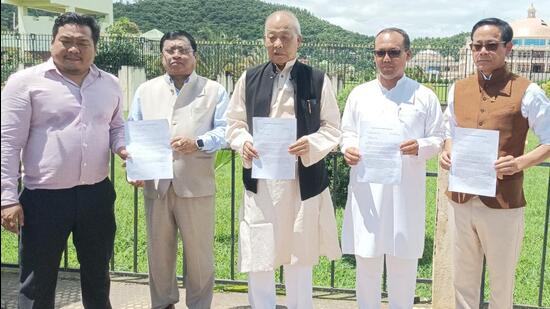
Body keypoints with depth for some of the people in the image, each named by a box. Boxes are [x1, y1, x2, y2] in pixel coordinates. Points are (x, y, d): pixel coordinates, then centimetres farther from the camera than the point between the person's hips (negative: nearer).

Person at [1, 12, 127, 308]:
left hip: (97, 195, 4)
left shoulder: (110, 84, 7)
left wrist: (122, 148, -3)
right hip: (44, 199, -4)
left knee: (97, 275, 20)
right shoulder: (25, 82, -7)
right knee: (37, 284, 8)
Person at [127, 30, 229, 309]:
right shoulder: (145, 90, 14)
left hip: (196, 184, -2)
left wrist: (198, 143, -20)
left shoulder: (214, 91, 5)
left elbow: (224, 130, -3)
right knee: (158, 251, 12)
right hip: (155, 184, 3)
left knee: (199, 254, 6)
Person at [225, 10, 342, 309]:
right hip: (260, 182, 1)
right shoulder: (249, 78, 6)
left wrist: (311, 144, -17)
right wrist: (244, 142, -11)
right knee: (257, 262, 3)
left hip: (303, 182, -1)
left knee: (300, 259, 13)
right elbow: (234, 123, 10)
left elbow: (333, 128, 2)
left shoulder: (318, 80, 1)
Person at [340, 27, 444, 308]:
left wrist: (421, 147, -18)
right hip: (367, 191, 2)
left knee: (403, 265, 9)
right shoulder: (359, 94, 7)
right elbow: (347, 133, 13)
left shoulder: (425, 96, 1)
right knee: (366, 262, 11)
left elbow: (439, 139, 3)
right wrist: (348, 148, -9)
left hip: (406, 193, -1)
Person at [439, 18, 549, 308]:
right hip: (460, 199, 4)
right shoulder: (458, 89, 7)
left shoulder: (527, 92, -8)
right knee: (463, 279, 16)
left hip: (503, 203, -4)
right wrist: (447, 153, -2)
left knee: (502, 282, 13)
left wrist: (520, 163, -21)